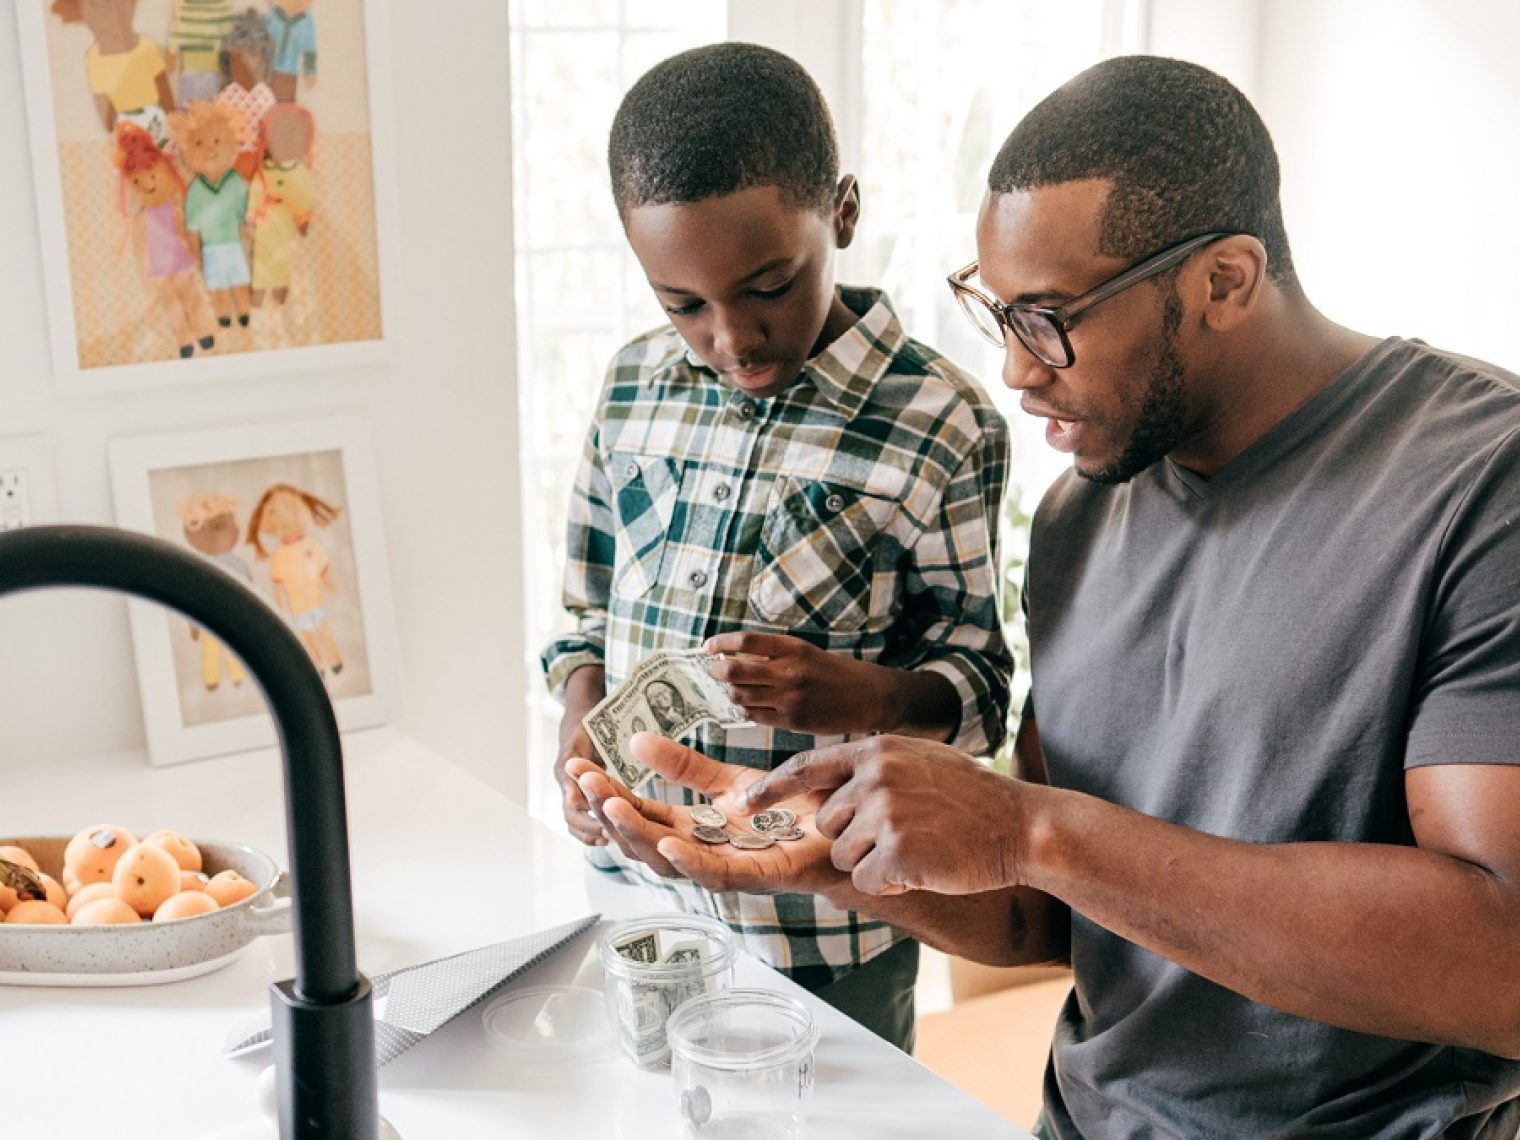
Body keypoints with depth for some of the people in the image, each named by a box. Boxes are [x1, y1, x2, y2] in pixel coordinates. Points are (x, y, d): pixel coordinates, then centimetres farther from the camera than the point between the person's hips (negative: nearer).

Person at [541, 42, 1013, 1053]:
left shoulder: (941, 427, -13)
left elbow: (977, 683, -7)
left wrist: (871, 695, -28)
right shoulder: (635, 385, 1)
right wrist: (581, 726, -8)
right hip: (635, 903, 4)